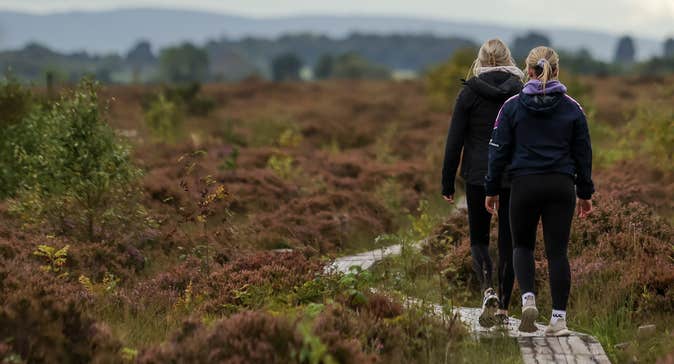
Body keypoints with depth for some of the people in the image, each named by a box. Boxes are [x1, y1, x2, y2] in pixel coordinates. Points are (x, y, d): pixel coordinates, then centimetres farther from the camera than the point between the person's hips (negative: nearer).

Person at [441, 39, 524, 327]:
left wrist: (447, 184, 3)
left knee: (479, 238, 12)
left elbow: (454, 141, -4)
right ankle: (503, 307, 10)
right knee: (508, 241, 10)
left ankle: (488, 290, -13)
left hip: (478, 176, -1)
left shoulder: (469, 93, -4)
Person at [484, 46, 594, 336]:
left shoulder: (512, 106, -2)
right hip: (561, 186, 1)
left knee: (523, 246, 16)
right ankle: (558, 319, 2)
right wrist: (585, 193, 16)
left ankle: (528, 298, -6)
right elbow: (583, 153, 7)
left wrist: (492, 189, 8)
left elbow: (499, 150, -1)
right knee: (557, 252, 4)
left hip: (524, 185, -1)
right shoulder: (572, 108, 3)